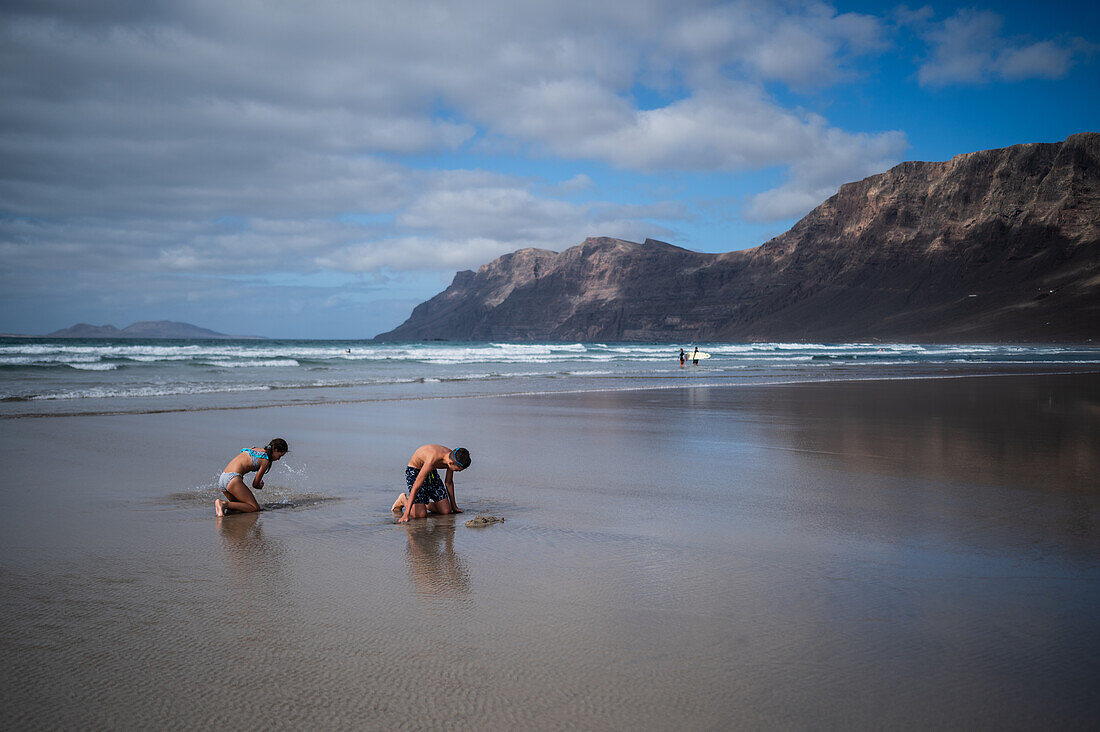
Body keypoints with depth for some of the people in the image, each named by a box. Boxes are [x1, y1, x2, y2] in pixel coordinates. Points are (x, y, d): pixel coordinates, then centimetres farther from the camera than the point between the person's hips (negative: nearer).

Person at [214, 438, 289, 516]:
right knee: (255, 508, -4)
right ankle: (224, 504, -18)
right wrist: (260, 486, 28)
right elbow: (255, 484, 3)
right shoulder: (266, 461, -1)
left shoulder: (254, 449, 23)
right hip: (233, 480, -9)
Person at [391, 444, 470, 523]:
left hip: (431, 472, 6)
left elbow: (449, 482, 2)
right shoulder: (432, 461, -39)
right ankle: (404, 499, 9)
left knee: (447, 511, -8)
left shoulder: (452, 457, -17)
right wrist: (406, 514, -36)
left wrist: (454, 506, 12)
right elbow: (415, 487, -36)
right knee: (420, 514, -20)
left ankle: (425, 504, 19)